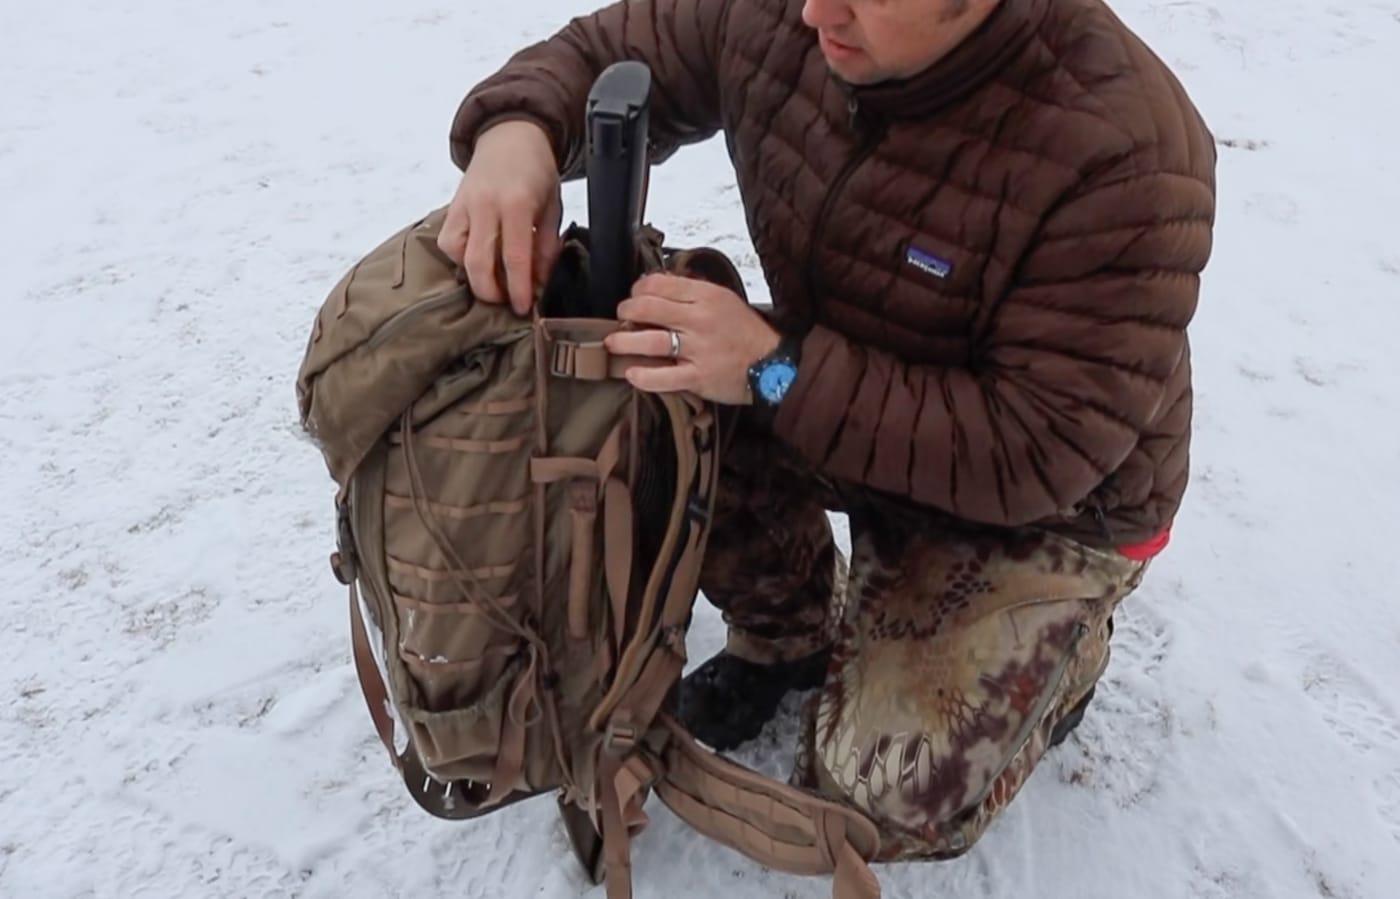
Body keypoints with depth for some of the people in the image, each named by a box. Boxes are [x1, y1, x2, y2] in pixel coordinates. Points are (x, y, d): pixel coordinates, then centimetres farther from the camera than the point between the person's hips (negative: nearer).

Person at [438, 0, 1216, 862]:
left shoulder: (1128, 152, -32)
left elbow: (1036, 453, -31)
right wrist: (516, 129, -27)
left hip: (1050, 502, -5)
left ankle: (1053, 648, 16)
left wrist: (776, 371, -38)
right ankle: (791, 630, 10)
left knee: (889, 795, -18)